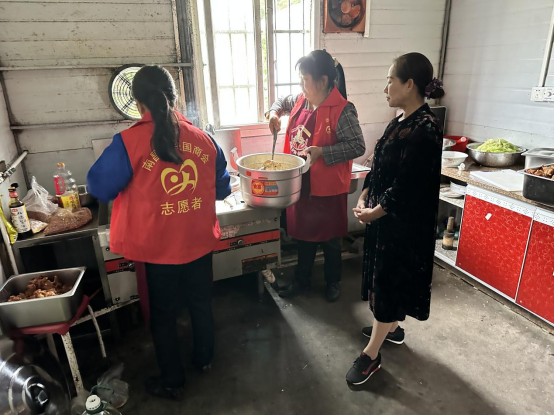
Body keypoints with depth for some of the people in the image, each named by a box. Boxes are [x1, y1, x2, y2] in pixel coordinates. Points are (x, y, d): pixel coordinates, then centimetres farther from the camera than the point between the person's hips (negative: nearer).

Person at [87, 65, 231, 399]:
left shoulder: (129, 141, -17)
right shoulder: (203, 138, -6)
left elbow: (100, 188, -7)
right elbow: (222, 188, 5)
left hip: (159, 247, -3)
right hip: (199, 242, 4)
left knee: (164, 314, 17)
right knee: (201, 303, 24)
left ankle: (172, 381, 35)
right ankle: (204, 358, 46)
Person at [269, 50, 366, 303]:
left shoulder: (342, 110, -18)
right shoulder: (300, 101, 3)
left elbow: (358, 147, -20)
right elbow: (283, 102, 25)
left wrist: (322, 152, -28)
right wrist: (275, 113, 3)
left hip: (327, 188, -6)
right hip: (301, 184, 6)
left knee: (329, 238, 13)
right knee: (304, 234, 20)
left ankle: (333, 281, 37)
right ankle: (302, 280, 39)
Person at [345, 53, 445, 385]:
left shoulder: (425, 129, -23)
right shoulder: (402, 121, 5)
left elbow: (406, 187, -24)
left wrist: (373, 212, -12)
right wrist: (364, 198, -1)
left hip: (404, 223, -9)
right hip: (386, 215, 9)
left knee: (388, 282, 2)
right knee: (386, 276, 22)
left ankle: (371, 356, 18)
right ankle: (392, 328, 44)